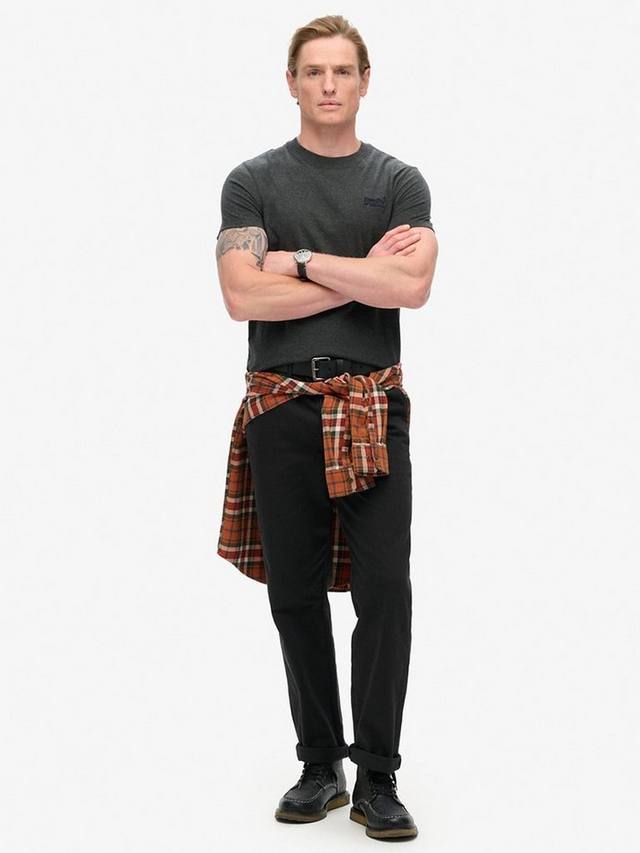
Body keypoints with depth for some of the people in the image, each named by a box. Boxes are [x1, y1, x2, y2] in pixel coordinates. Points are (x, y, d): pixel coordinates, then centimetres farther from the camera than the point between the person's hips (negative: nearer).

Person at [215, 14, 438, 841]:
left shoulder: (400, 181, 7)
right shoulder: (252, 182, 4)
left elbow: (412, 287, -11)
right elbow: (244, 297, -11)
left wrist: (302, 261, -10)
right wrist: (362, 273, -8)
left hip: (372, 409, 0)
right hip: (282, 411, 1)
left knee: (384, 589, -6)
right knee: (296, 595, 6)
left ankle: (376, 779, 3)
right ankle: (320, 764, 20)